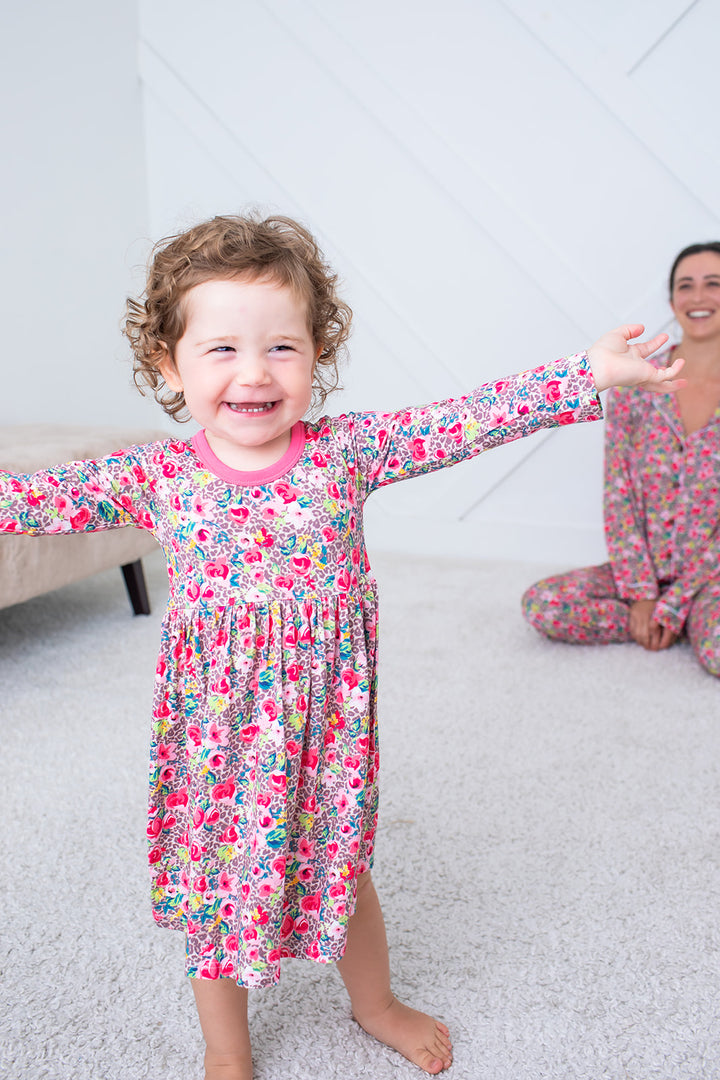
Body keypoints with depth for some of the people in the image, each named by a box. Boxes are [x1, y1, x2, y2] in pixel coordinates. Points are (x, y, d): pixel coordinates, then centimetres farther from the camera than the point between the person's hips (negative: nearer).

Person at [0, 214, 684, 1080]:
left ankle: (375, 1006, 51)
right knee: (216, 883, 16)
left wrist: (588, 375, -18)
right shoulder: (158, 476, -9)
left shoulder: (348, 450, -10)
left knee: (341, 871, 21)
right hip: (217, 729, 0)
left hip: (325, 722, 1)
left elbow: (463, 422, -13)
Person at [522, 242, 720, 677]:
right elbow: (618, 497, -3)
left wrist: (671, 603, -13)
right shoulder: (634, 385, -2)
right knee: (541, 603, -20)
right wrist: (641, 595, -9)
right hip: (643, 569, 3)